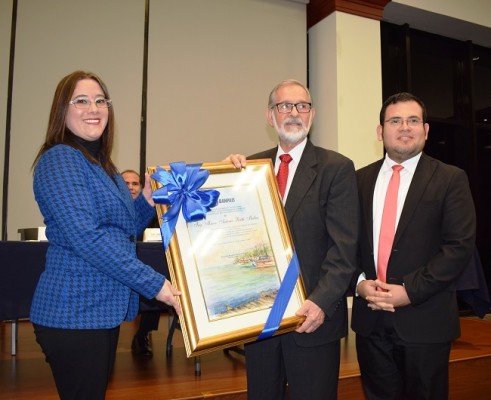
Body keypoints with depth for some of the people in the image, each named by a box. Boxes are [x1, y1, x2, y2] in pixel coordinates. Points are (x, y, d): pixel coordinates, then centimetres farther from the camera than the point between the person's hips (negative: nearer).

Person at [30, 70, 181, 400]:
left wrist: (147, 201, -3)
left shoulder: (102, 164, 13)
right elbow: (85, 237, -23)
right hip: (74, 313, -8)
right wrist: (153, 283, -22)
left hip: (104, 309, 9)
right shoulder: (59, 159, -13)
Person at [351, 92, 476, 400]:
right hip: (370, 319, 3)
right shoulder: (361, 179, 8)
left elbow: (460, 245, -10)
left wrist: (409, 291, -16)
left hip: (425, 321, -3)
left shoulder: (450, 179, -3)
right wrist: (359, 282, -9)